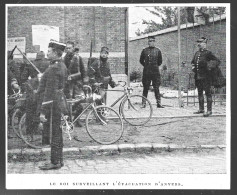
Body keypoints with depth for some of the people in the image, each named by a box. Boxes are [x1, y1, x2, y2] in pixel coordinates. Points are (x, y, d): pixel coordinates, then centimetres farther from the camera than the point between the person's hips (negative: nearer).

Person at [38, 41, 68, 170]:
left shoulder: (53, 68, -19)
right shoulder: (62, 66, 12)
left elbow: (49, 92, -22)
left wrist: (43, 111, -21)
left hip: (52, 105, -10)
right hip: (59, 103, 10)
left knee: (53, 134, -2)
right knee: (57, 133, 15)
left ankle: (55, 162, 6)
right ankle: (59, 160, 24)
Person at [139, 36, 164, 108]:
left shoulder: (157, 51, 5)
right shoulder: (144, 50, 6)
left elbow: (160, 62, 14)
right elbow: (141, 60, 15)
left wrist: (155, 66, 10)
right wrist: (146, 66, 10)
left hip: (155, 72, 0)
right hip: (146, 72, 0)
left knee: (156, 88, 0)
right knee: (145, 88, 3)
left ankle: (158, 103, 3)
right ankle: (143, 103, 9)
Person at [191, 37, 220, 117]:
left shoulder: (208, 53, -6)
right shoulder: (197, 53, 13)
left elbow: (217, 61, -6)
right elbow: (192, 61, 26)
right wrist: (193, 66, 6)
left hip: (205, 76, -7)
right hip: (197, 76, 7)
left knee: (208, 93, -4)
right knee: (199, 93, 13)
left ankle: (209, 110, -1)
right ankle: (201, 109, 23)